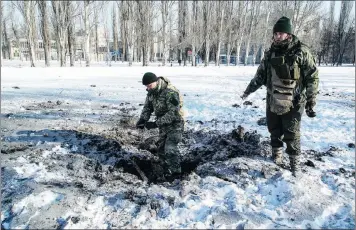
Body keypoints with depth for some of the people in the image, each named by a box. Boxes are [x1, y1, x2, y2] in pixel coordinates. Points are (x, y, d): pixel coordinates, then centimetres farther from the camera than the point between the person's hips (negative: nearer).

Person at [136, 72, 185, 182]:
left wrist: (156, 123, -35)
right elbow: (147, 107, 4)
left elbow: (173, 113, -32)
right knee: (161, 148, 14)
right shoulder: (151, 92, -2)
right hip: (164, 125, 8)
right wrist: (142, 119, -16)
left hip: (175, 124, -8)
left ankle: (175, 172, 3)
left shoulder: (170, 92, -28)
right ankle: (164, 171, 31)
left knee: (170, 149, -15)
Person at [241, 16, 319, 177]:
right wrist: (248, 90, 19)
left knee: (292, 134, 1)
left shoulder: (301, 51, -8)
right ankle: (277, 151, 37)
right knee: (274, 130, 15)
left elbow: (312, 77, -7)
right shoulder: (270, 53, 5)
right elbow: (260, 75, 17)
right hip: (272, 101, 4)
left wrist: (311, 102, -9)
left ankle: (294, 160, 18)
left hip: (293, 103, -4)